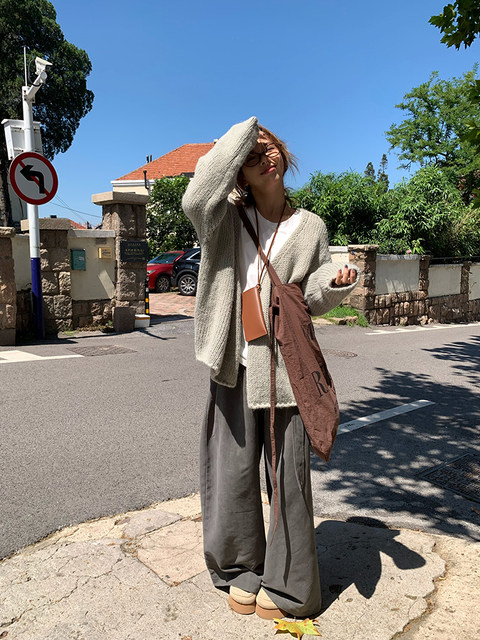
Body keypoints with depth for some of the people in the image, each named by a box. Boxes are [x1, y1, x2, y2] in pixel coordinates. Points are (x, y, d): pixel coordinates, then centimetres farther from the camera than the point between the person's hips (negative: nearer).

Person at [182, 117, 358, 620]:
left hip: (286, 364, 0)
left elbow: (311, 299, 10)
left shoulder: (310, 227, 8)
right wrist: (239, 135, -10)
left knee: (288, 471, 5)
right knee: (234, 469, 9)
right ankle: (243, 570, 31)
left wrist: (335, 282, -12)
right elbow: (196, 200, -20)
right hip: (234, 362, 0)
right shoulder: (229, 218, 4)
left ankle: (288, 584, 24)